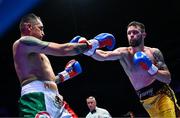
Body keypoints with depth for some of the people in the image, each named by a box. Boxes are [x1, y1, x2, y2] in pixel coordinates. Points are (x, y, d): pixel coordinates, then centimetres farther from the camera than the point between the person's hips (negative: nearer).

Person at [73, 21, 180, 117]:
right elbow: (103, 56, -23)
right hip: (146, 101, 2)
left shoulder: (154, 52, -4)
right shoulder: (124, 53, -3)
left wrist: (152, 70, -21)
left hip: (162, 95, -2)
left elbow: (168, 79, -4)